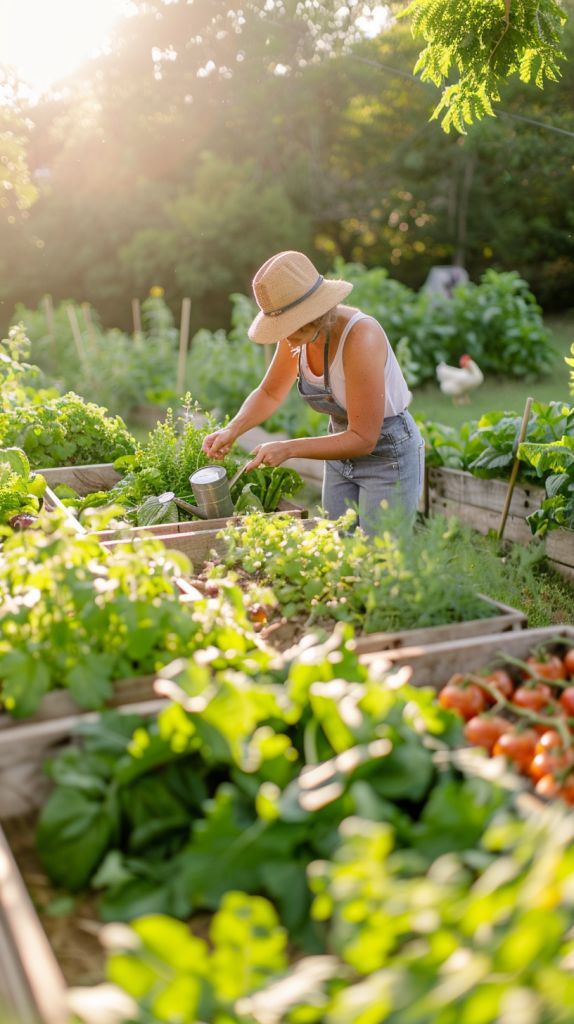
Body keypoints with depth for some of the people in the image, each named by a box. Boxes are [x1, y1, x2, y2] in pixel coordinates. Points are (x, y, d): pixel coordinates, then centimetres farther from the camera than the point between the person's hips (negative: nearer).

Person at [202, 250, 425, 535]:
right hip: (344, 452, 7)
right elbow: (270, 393, 7)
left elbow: (363, 439, -28)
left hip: (389, 457, -7)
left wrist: (288, 449, -30)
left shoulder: (360, 337, -31)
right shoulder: (297, 333, -10)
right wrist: (232, 429, -9)